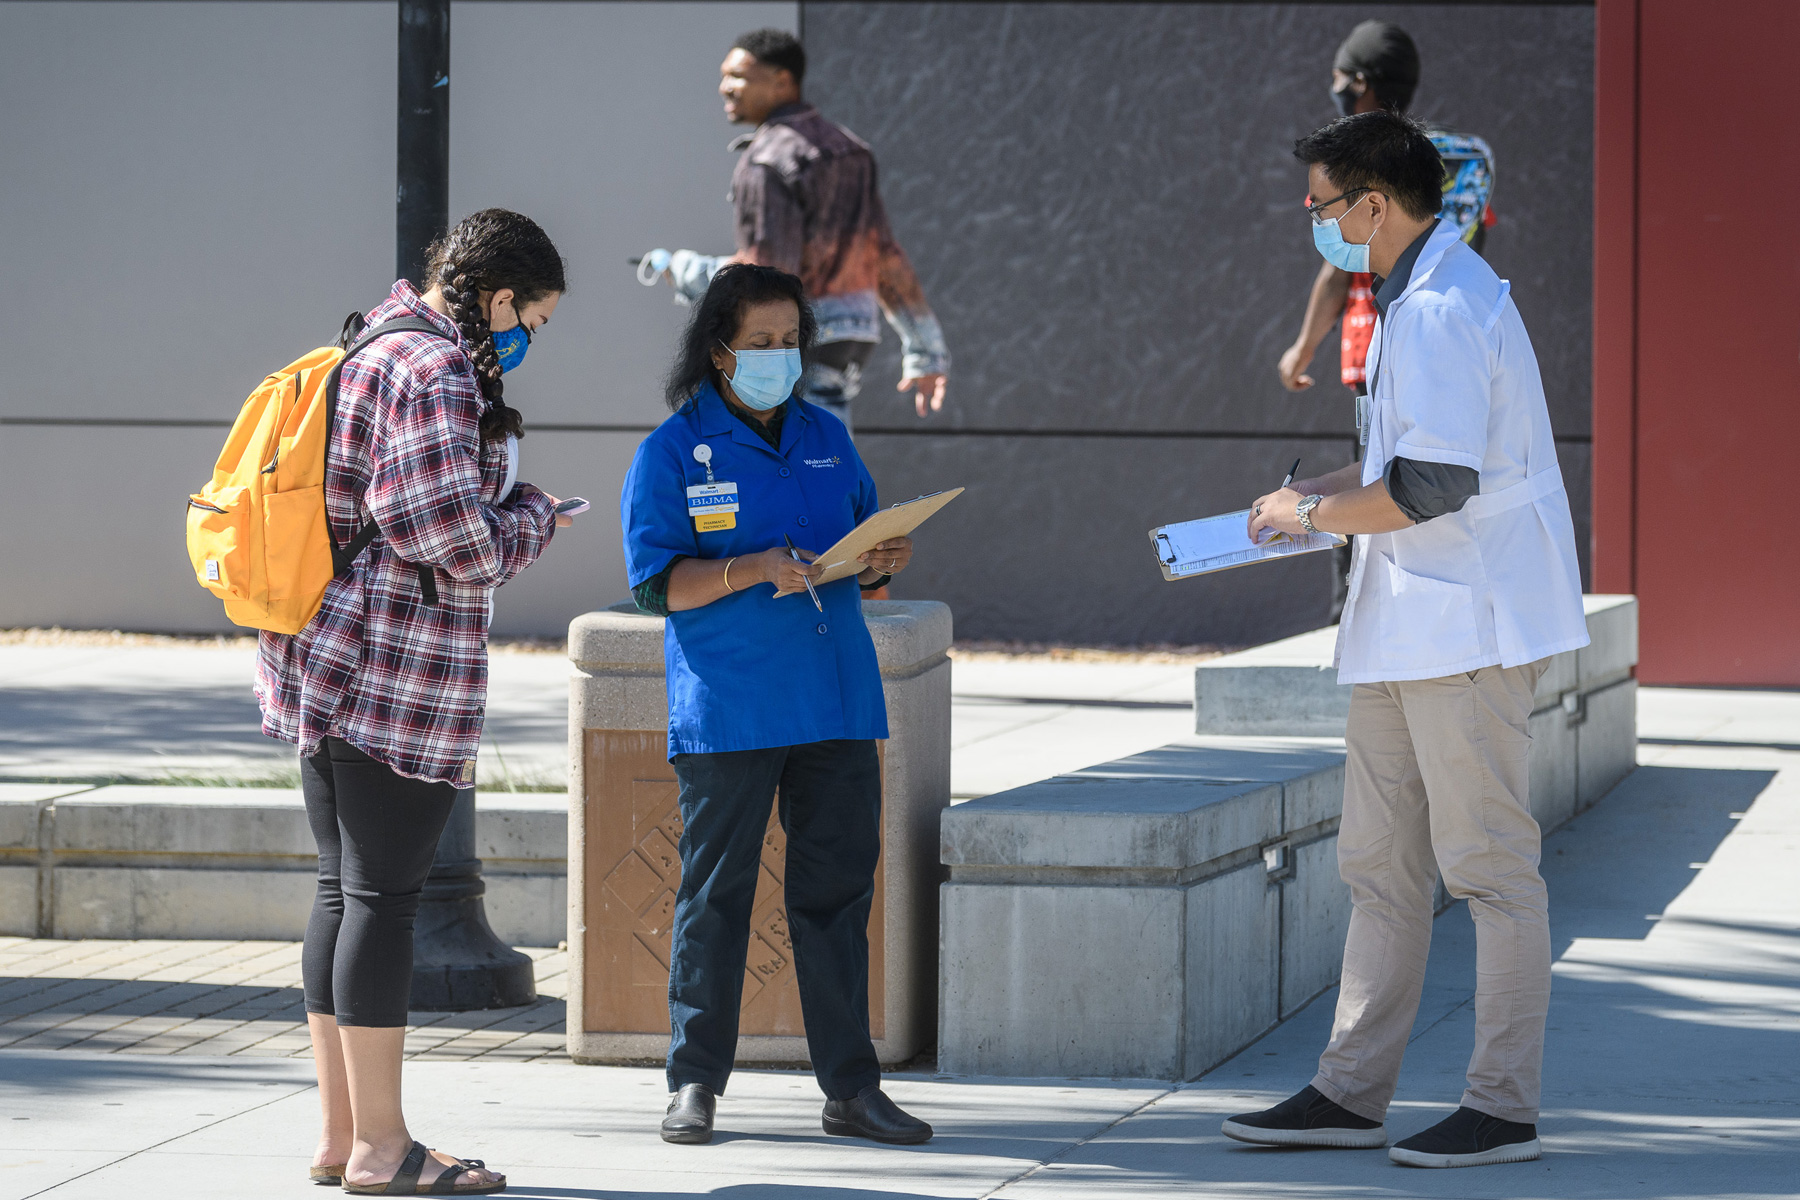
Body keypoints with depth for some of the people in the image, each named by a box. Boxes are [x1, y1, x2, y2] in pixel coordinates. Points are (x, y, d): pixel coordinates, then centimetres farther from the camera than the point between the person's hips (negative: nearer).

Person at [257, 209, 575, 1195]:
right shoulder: (437, 378, -16)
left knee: (345, 892, 12)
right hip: (400, 671, -10)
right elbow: (455, 539, -22)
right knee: (383, 895, -5)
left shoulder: (367, 353, 16)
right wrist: (533, 518, -3)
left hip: (324, 663, 10)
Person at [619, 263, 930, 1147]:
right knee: (716, 892, 0)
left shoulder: (826, 438, 14)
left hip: (836, 701, 4)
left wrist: (881, 564, -3)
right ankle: (695, 1084, 7)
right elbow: (657, 581, -8)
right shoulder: (673, 451, -1)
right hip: (726, 709, -4)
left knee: (838, 889, 4)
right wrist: (754, 570, -21)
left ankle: (850, 1088, 8)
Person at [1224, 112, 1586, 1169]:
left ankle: (1505, 1108, 2)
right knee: (1380, 863, 12)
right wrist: (1313, 494, 15)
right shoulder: (1417, 298, 16)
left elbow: (1432, 485, -25)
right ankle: (1352, 1093, 17)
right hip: (1409, 623, 11)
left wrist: (1316, 514, -11)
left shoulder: (1442, 308, -18)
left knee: (1488, 863, -3)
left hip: (1468, 624, -11)